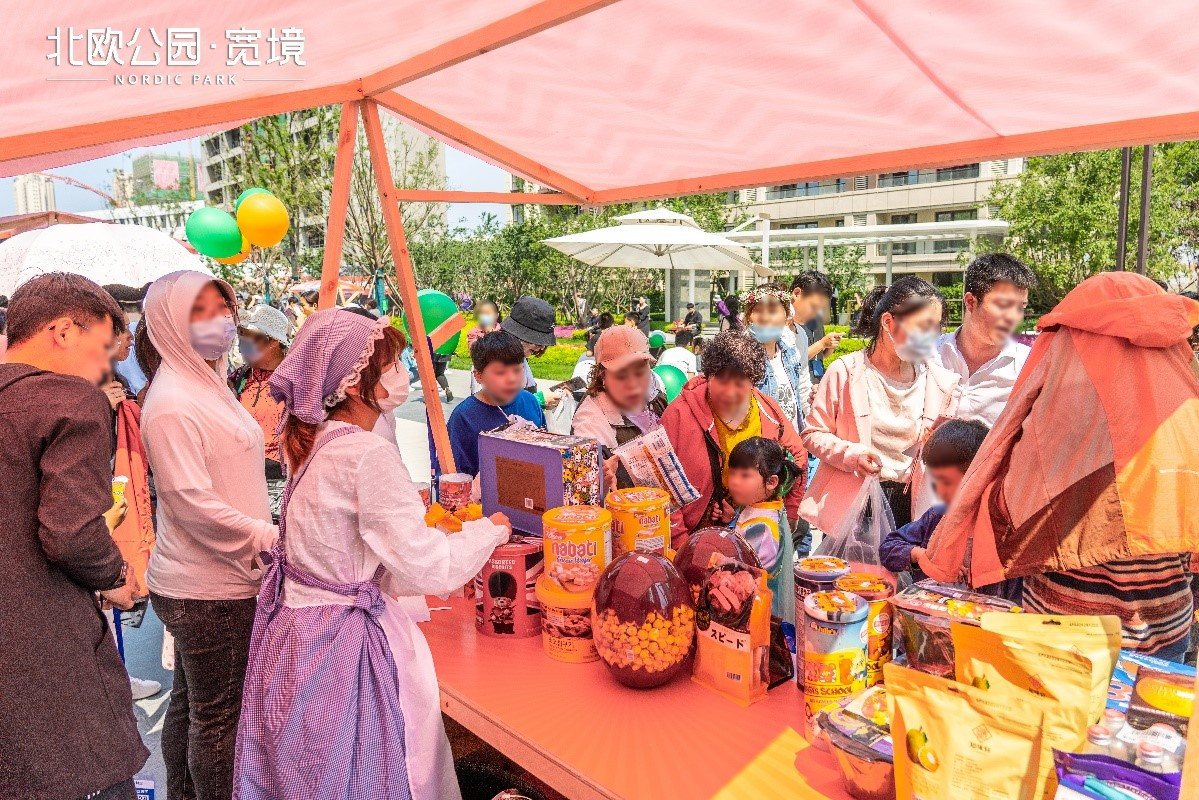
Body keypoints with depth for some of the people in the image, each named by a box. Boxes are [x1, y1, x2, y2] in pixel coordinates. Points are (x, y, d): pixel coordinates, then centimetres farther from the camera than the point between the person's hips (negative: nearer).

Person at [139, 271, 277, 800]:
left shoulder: (210, 382, 12)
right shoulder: (172, 404, -18)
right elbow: (192, 502, -23)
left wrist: (267, 534, 13)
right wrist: (273, 537, -20)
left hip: (206, 581, 10)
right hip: (209, 590, -10)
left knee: (190, 704, 22)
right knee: (218, 716, 4)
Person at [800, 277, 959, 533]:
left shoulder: (941, 382, 3)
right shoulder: (846, 372, -7)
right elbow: (813, 433, -3)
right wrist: (850, 454, -19)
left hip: (910, 505, 3)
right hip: (851, 503, -2)